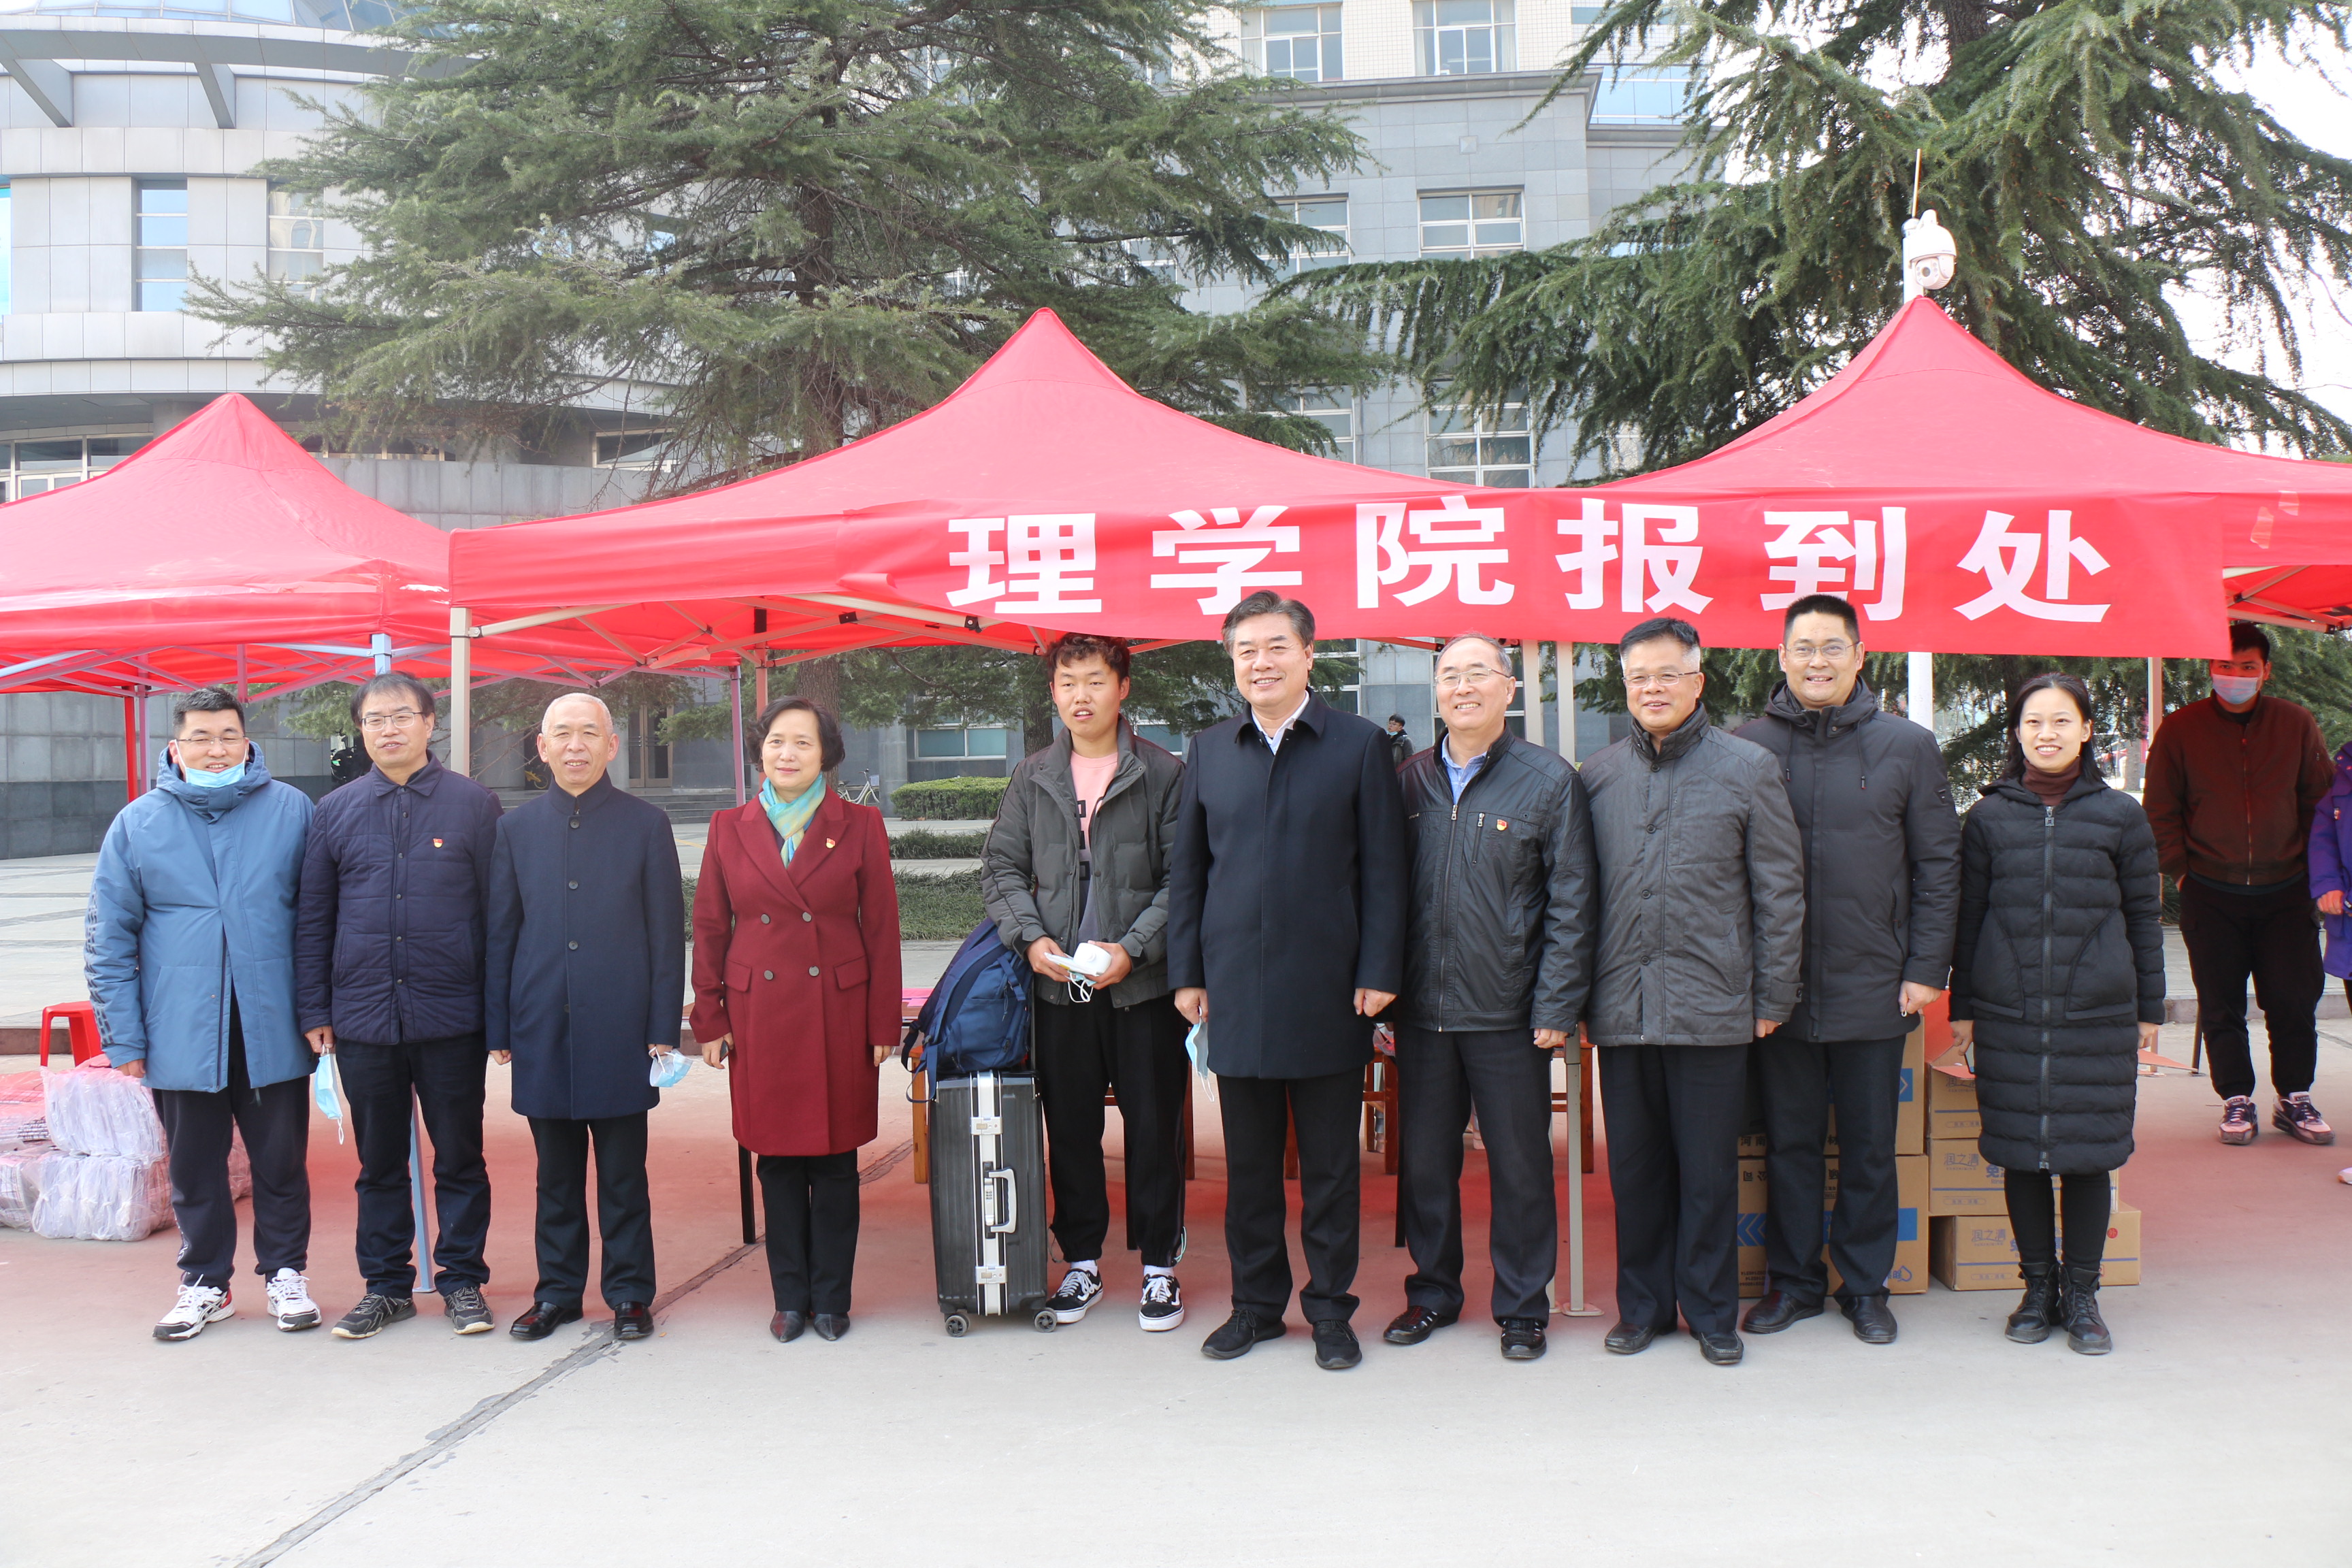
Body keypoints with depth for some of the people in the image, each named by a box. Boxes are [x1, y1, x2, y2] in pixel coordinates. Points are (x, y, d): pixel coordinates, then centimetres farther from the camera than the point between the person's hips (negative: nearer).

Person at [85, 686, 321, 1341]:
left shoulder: (291, 810, 1)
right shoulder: (138, 824, 3)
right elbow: (109, 940, 5)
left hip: (271, 1031, -1)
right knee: (194, 1168, 11)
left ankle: (284, 1273, 25)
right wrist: (125, 1037, -1)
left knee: (282, 1161, 9)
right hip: (181, 1034, 1)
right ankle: (205, 1282, 26)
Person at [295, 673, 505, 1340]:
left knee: (460, 1157, 6)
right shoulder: (336, 811, 8)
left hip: (452, 1018, -2)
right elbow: (313, 918, 10)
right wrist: (314, 1010, 5)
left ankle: (462, 1280, 18)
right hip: (362, 1019, 2)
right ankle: (386, 1285, 22)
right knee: (379, 1161, 11)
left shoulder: (474, 804, 2)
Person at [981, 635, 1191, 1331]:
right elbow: (1001, 869, 10)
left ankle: (1160, 1266, 16)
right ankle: (1081, 1261, 24)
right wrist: (1031, 937, -6)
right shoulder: (1032, 779, 9)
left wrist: (1134, 947, -15)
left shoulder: (1165, 775, -2)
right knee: (1069, 1128, 10)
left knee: (1154, 1126, 4)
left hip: (1143, 984, -3)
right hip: (1058, 986, 3)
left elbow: (1184, 877, -5)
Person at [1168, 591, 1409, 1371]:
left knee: (1330, 1161, 6)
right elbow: (1187, 870, 13)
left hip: (1327, 989, -3)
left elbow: (1383, 868, -1)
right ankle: (1256, 1301, 22)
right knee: (1248, 1159, 10)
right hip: (1236, 989, 3)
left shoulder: (1359, 745, 0)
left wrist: (1379, 972, -7)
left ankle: (1330, 1307, 18)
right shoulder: (1207, 751, 10)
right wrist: (1186, 973, 7)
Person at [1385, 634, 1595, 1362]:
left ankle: (1522, 1307, 20)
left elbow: (1570, 903, -4)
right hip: (1421, 1009, 3)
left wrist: (1556, 1008, -9)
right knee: (1424, 1161, 11)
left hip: (1508, 1014, -3)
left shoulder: (1550, 780, -2)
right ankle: (1433, 1290, 27)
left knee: (1520, 1165, 5)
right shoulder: (1412, 782, 8)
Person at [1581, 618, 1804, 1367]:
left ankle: (1711, 1311, 19)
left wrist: (1772, 998, -1)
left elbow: (1780, 891, 2)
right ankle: (1643, 1305, 23)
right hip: (1621, 1008, 2)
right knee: (1634, 1165, 10)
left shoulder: (1747, 767, 1)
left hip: (1712, 1008, -2)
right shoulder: (1598, 776, 8)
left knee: (1708, 1168, 5)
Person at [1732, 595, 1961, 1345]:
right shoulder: (1747, 746, 1)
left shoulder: (1907, 745, 2)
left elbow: (1938, 866, 4)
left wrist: (1926, 969, -2)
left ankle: (1865, 1284, 24)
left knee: (1870, 1146, 10)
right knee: (1789, 1142, 10)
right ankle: (1792, 1279, 24)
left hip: (1874, 986, 0)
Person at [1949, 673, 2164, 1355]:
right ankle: (2038, 1286, 20)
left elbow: (2144, 915, 7)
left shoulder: (2120, 816, 3)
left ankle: (2082, 1293, 17)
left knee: (2088, 1152, 4)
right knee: (2020, 1151, 6)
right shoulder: (1989, 818, 4)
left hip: (2098, 1016, -1)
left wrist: (2149, 1009, 7)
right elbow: (1968, 916, 8)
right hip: (2009, 1015, 1)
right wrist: (1962, 1007, 7)